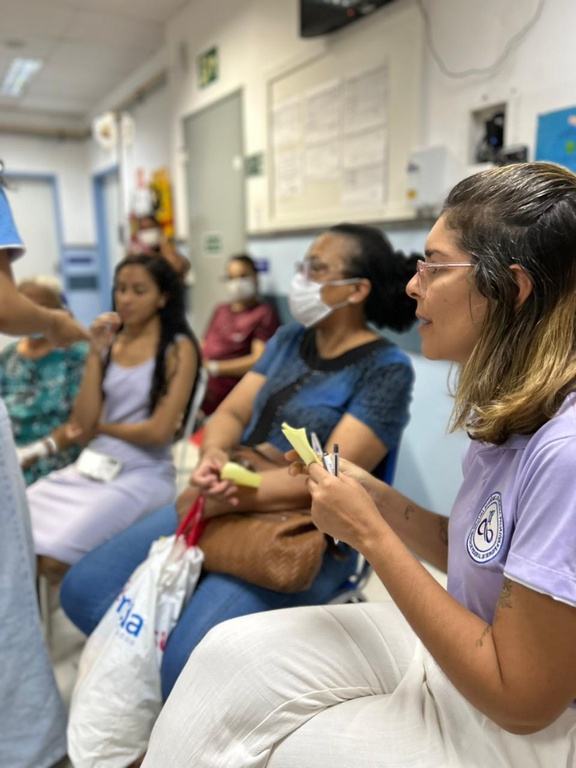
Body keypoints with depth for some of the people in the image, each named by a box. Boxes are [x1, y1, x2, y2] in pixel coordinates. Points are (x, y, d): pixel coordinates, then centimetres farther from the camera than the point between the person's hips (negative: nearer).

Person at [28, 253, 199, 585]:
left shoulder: (178, 349, -7)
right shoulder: (110, 343, 7)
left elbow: (159, 431, -13)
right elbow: (82, 426, -2)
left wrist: (100, 427, 1)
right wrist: (96, 354, -7)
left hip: (144, 475, -5)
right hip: (91, 466, 5)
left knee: (55, 559, -19)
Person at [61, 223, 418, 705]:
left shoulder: (386, 369, -11)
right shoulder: (288, 339, 10)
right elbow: (230, 413, 6)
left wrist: (221, 500, -19)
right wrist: (212, 458, -18)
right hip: (228, 508, 7)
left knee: (189, 664, -24)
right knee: (85, 591, -2)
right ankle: (151, 669, 20)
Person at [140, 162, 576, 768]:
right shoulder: (510, 410, -2)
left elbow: (522, 701, -24)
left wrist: (370, 534, -22)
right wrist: (373, 495, -9)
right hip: (456, 652, 7)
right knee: (232, 653, -4)